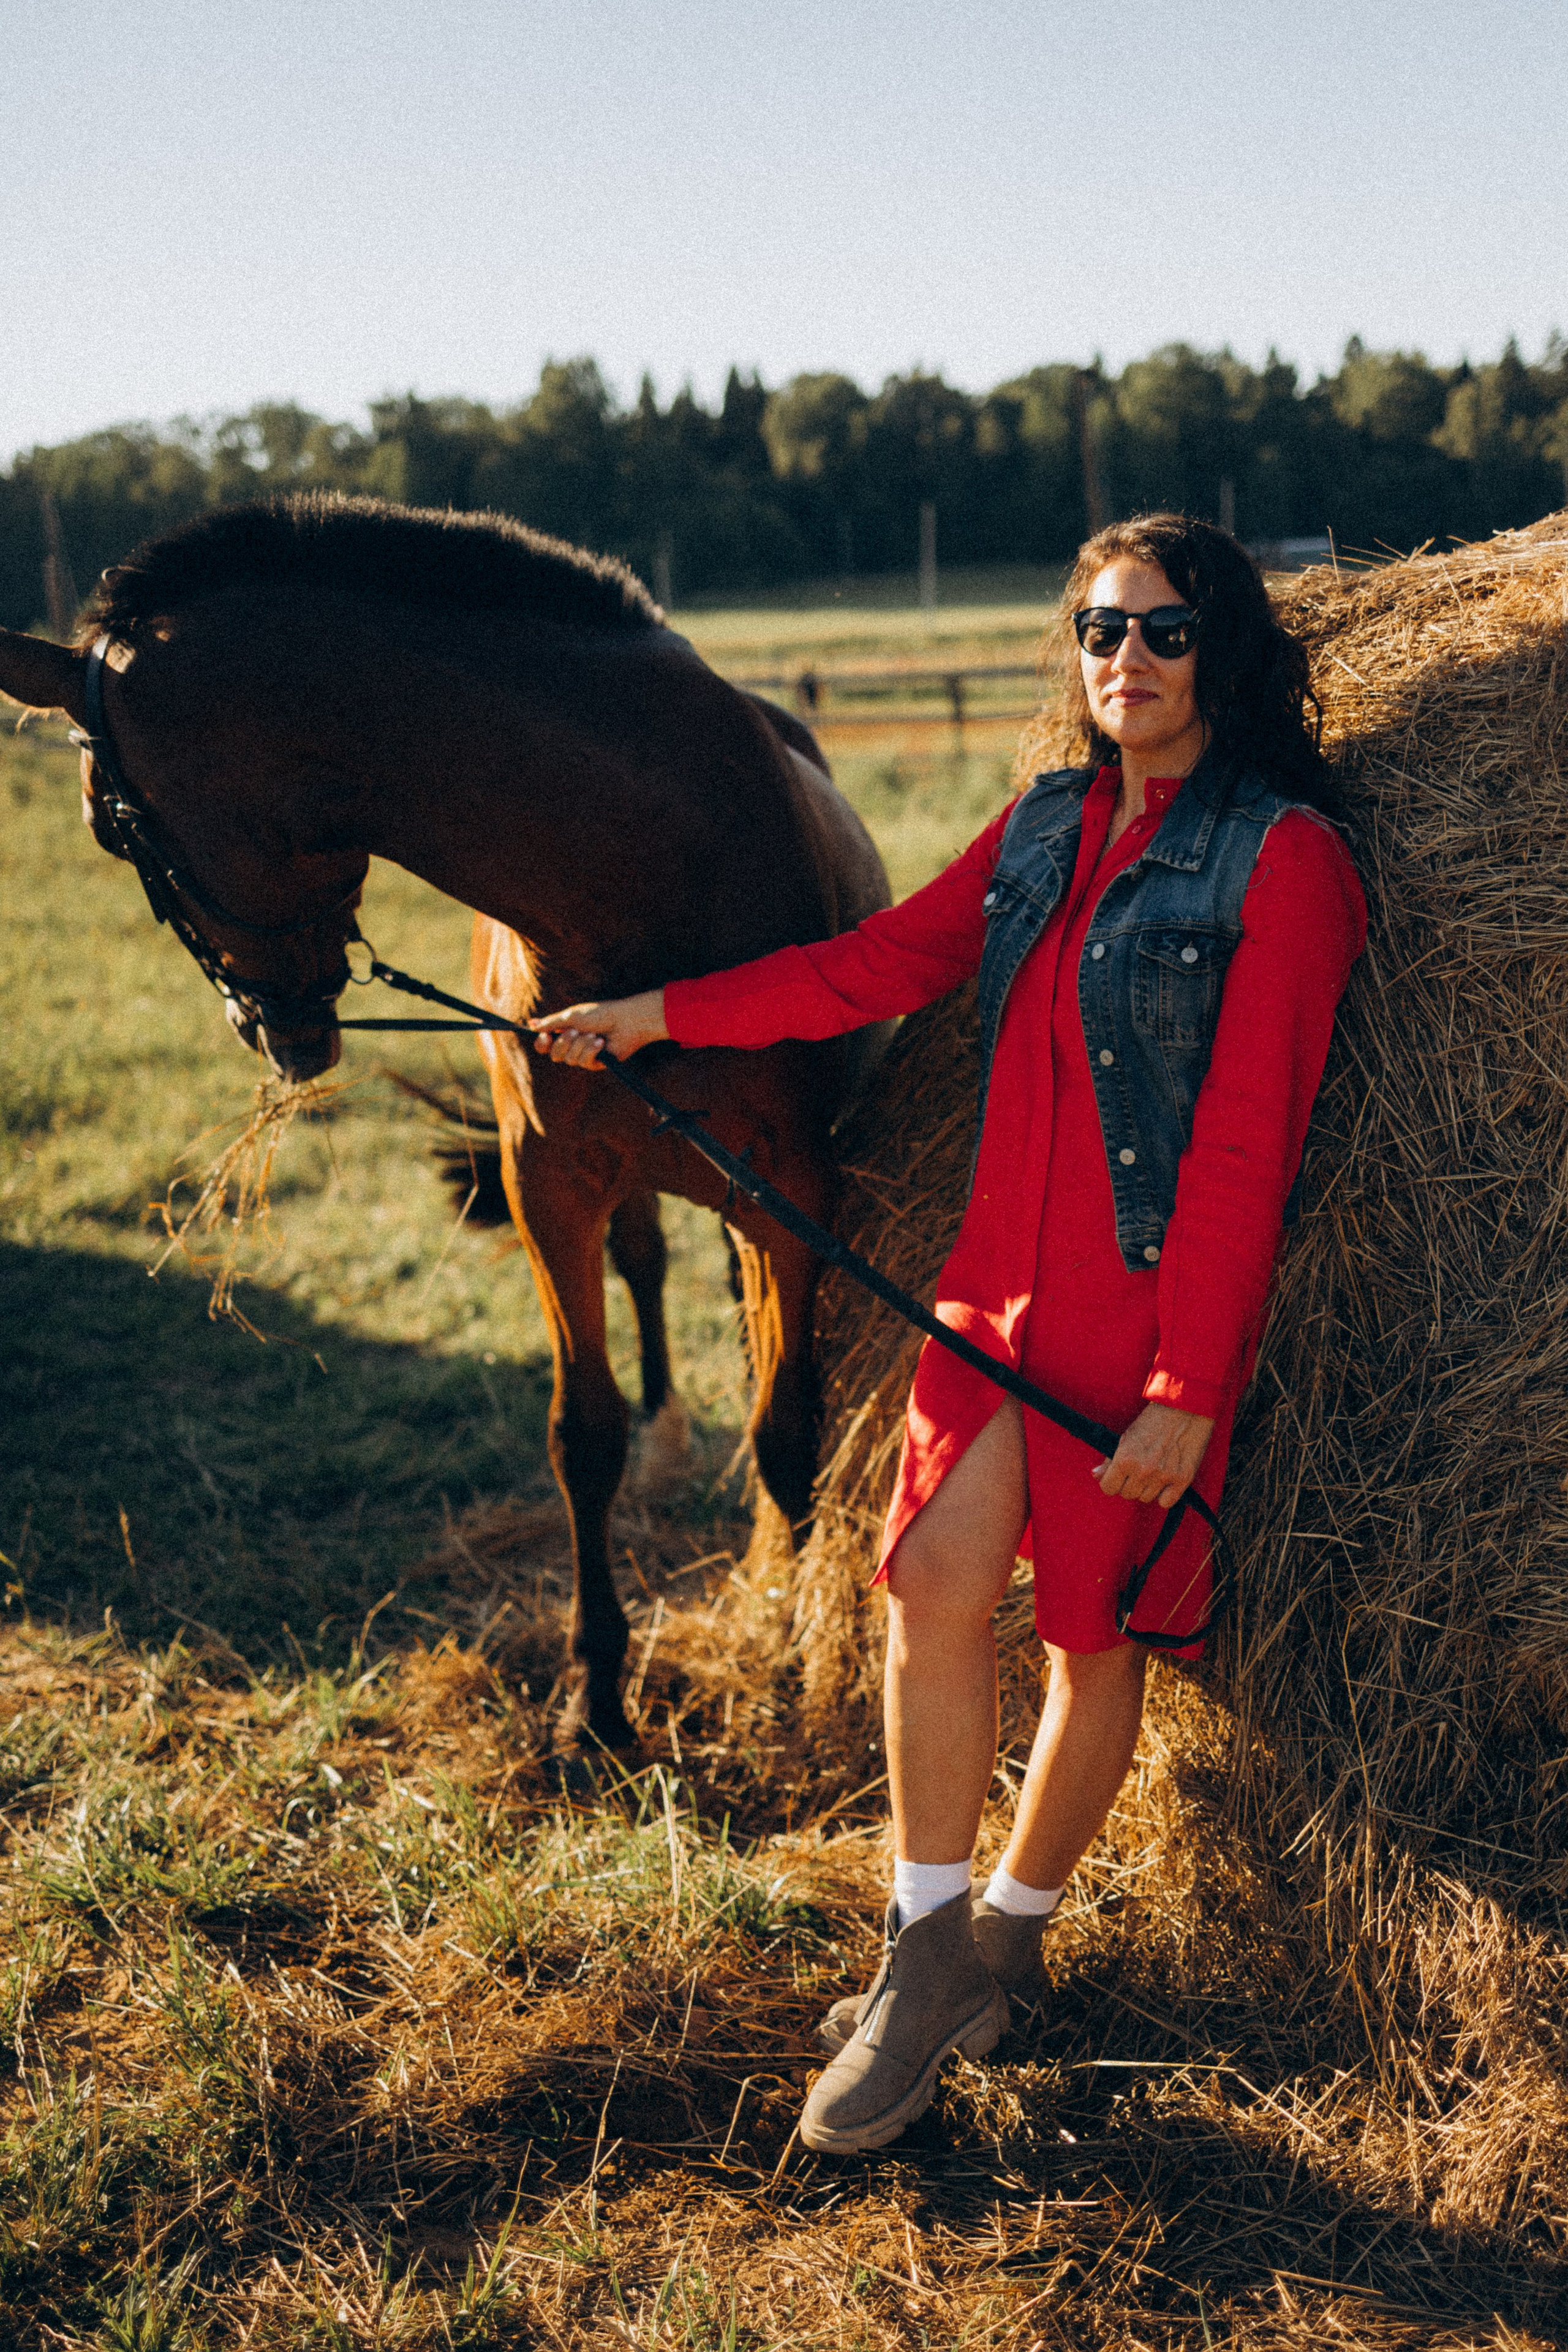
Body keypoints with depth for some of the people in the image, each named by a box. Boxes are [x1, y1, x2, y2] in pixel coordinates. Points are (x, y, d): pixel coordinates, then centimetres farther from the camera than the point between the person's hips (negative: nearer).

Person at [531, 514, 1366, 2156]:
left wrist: (1188, 1391, -16)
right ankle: (930, 1953, 10)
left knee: (1095, 1632, 6)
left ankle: (1007, 1938, 27)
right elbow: (878, 963, 13)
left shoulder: (1282, 855, -10)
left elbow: (1246, 1146, -14)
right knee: (938, 1582, -5)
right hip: (997, 1286, 5)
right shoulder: (1050, 824, 11)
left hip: (1149, 1313, -5)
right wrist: (657, 1015, 9)